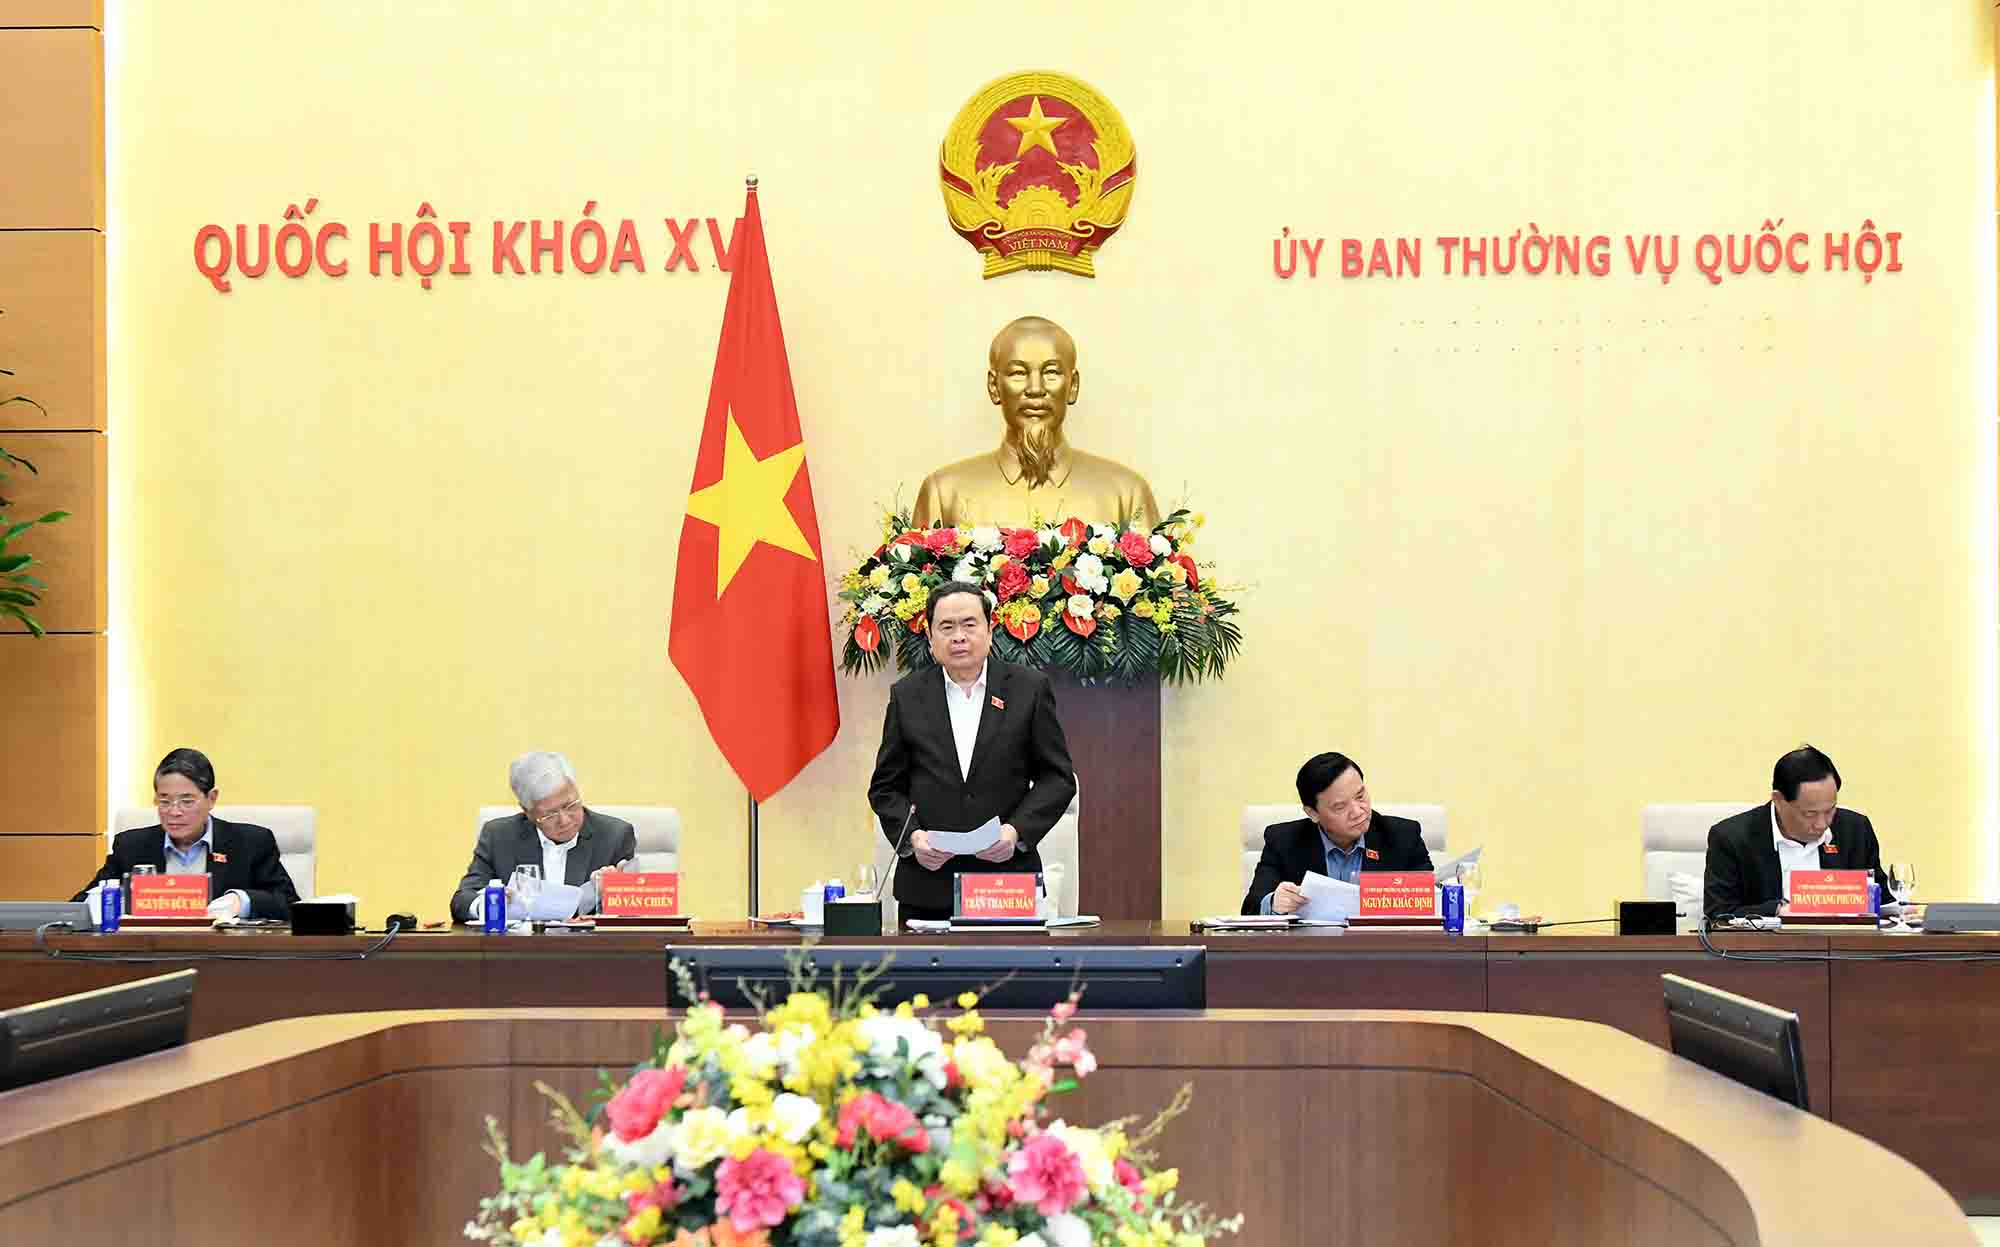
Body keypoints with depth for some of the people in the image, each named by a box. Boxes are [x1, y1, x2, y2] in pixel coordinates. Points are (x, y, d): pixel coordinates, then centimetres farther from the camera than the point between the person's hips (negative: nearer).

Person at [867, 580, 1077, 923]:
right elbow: (886, 787, 10)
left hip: (1009, 876, -1)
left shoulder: (1029, 688, 5)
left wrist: (1017, 830, -11)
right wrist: (911, 835, -9)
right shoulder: (907, 695, 8)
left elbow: (1058, 777, 4)